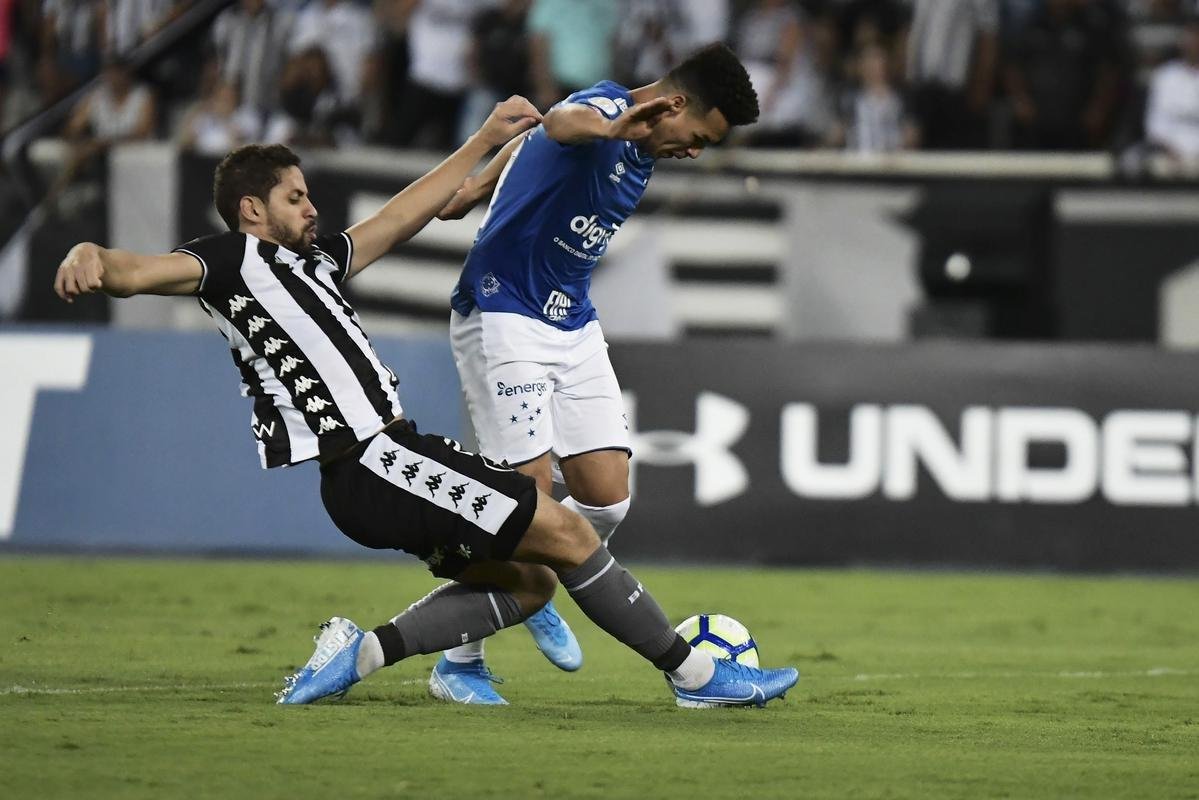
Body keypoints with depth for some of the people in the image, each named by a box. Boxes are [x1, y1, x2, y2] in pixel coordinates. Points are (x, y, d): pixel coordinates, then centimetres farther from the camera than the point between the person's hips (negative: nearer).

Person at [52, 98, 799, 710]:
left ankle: (362, 651, 1)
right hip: (370, 462, -10)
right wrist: (94, 258, -41)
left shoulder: (312, 259, 23)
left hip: (388, 458, 10)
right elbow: (146, 271, -17)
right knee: (565, 532, -7)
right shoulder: (231, 260, -1)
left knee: (528, 578, 9)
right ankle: (695, 673, 0)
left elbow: (402, 216, 32)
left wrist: (486, 141, 35)